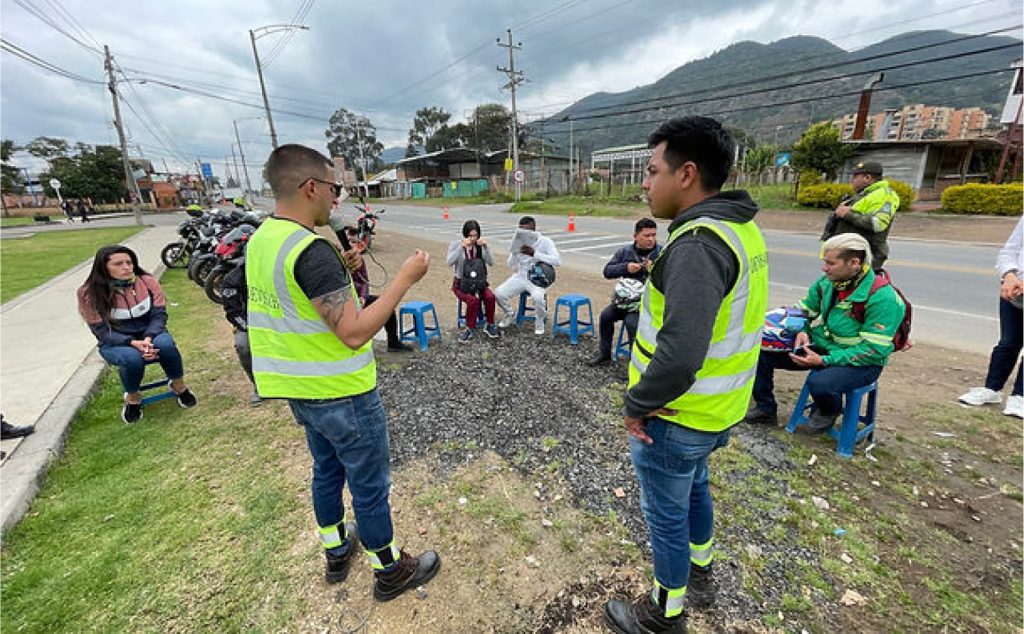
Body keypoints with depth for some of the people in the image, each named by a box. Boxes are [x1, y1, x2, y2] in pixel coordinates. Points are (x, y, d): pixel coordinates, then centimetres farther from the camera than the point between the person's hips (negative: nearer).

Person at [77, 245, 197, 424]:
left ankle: (179, 386, -8)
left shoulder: (148, 282, -5)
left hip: (150, 334, 1)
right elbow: (102, 332, -11)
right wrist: (133, 343, -29)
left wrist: (148, 338, -27)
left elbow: (159, 315, -8)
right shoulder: (89, 293, -8)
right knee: (132, 358, -35)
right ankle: (132, 398, -4)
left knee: (165, 344, -35)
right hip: (115, 343, -1)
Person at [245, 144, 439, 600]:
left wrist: (339, 271, 8)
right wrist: (405, 278, -22)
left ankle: (336, 552, 46)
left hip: (301, 390, 9)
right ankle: (390, 571, 31)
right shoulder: (312, 250, -26)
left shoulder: (260, 241, 4)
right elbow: (355, 332, -28)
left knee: (327, 470, 26)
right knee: (370, 486, 10)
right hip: (341, 394, -9)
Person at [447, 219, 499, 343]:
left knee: (490, 297, -26)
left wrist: (485, 247, -22)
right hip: (461, 283, -3)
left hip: (478, 282, 3)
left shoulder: (481, 245, 3)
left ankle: (489, 325, -4)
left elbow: (491, 263, -10)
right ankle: (469, 329, -13)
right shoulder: (455, 244, -5)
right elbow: (450, 262, -23)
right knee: (473, 300, -32)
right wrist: (461, 247, -31)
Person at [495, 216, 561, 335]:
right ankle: (510, 316, 14)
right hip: (521, 276, 4)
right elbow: (512, 268, 3)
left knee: (538, 296, -37)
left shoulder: (545, 241, -10)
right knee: (498, 294, -17)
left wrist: (534, 253, -30)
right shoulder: (518, 242, 1)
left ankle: (539, 322, -5)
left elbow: (557, 261, -24)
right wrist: (514, 253, -17)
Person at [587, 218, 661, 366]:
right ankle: (604, 353, 8)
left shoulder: (661, 252, -4)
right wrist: (626, 267, -17)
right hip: (627, 297, 5)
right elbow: (607, 271, -1)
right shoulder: (625, 251, 6)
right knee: (606, 315, -12)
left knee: (631, 321, -28)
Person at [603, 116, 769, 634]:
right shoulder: (740, 227, 3)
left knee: (666, 515, 14)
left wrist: (636, 405, -21)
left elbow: (679, 355, -38)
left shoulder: (698, 243, -28)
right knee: (693, 488, 30)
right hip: (714, 409, 9)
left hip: (674, 417, -9)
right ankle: (700, 573, 56)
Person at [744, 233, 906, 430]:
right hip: (820, 346, 6)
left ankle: (829, 411, 3)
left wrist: (824, 360, -28)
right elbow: (805, 309, 13)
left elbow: (874, 350, -23)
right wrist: (803, 331, -8)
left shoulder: (882, 298, -22)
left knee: (820, 383, -37)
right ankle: (765, 409, 12)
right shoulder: (828, 281, -3)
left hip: (861, 362, -6)